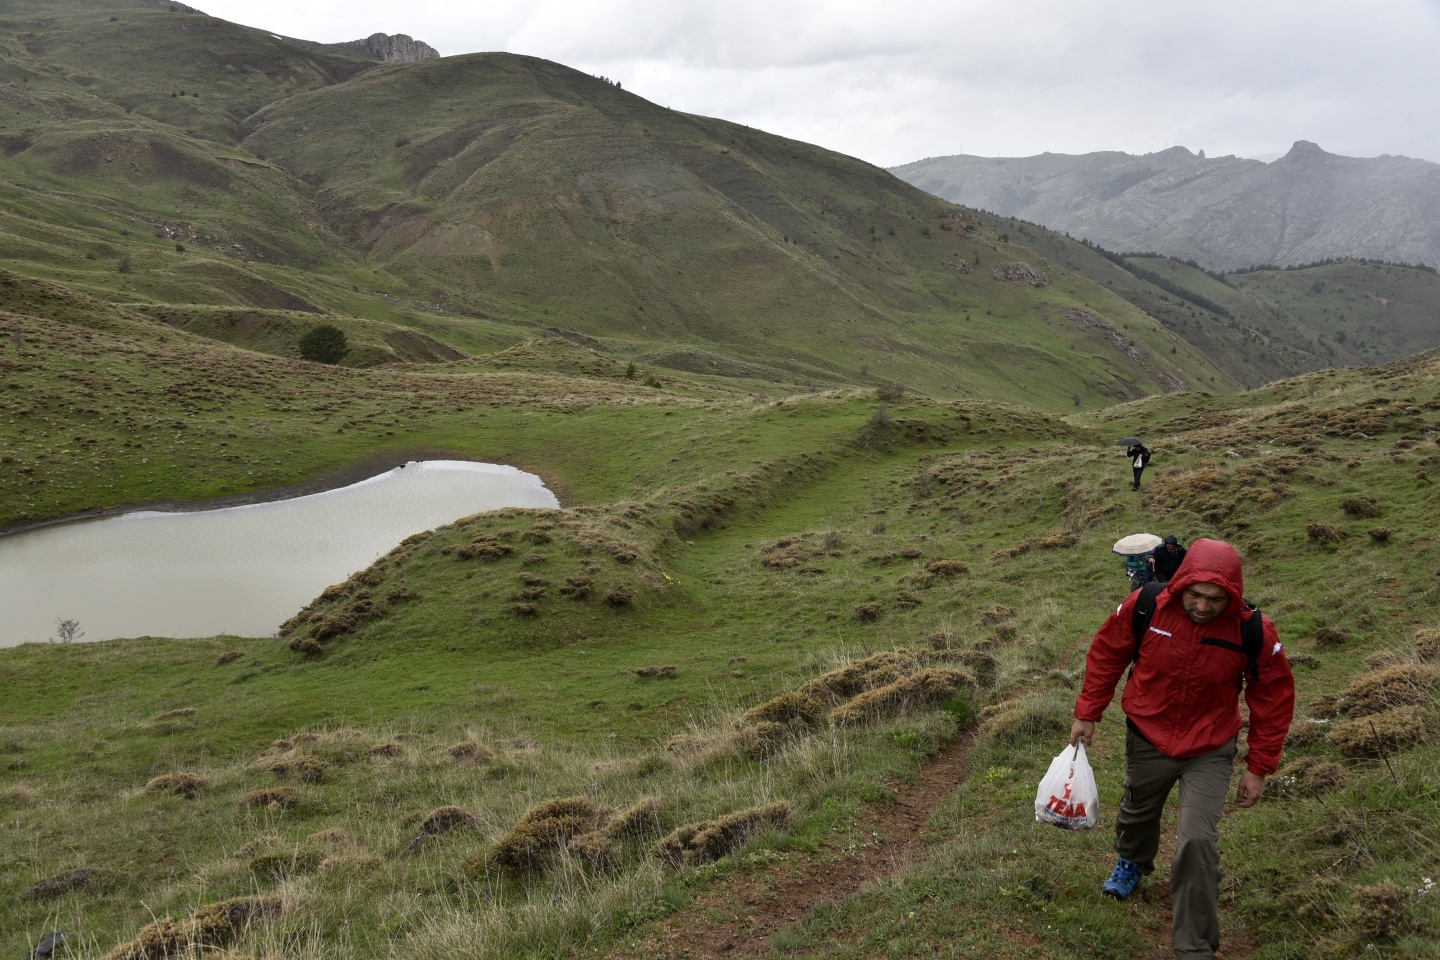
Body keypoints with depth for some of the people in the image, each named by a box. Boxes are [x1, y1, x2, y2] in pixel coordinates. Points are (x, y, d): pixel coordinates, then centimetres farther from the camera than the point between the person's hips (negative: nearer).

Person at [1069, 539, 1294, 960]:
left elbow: (1274, 698, -10)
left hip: (1209, 751, -2)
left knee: (1197, 841, -14)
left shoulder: (1255, 632, -24)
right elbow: (1106, 655, -5)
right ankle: (1132, 862, 63)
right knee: (1138, 810, 27)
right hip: (1147, 739, 2)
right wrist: (1087, 713, -2)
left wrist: (1259, 767, -7)